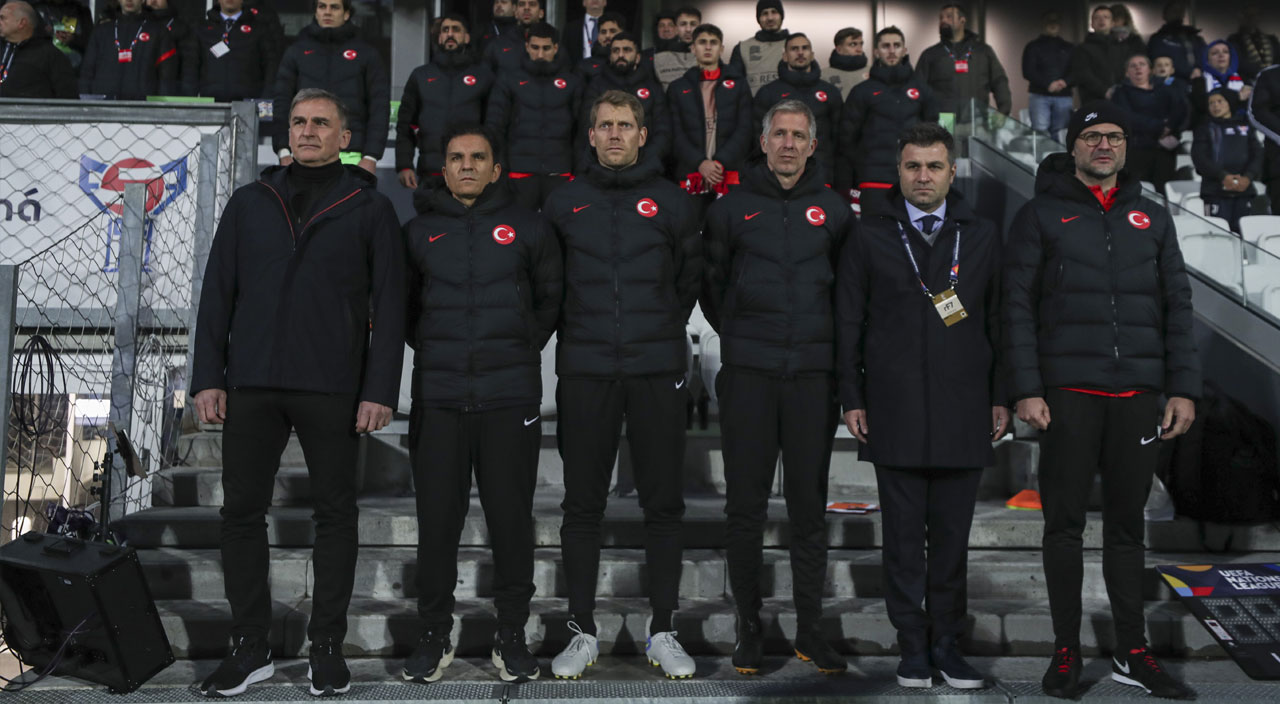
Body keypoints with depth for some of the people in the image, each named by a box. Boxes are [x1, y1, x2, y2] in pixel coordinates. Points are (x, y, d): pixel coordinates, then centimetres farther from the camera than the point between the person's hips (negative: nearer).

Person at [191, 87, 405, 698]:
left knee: (335, 514, 3)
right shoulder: (250, 203, 14)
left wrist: (379, 389, -7)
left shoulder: (369, 208, 6)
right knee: (241, 511, 4)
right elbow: (217, 294, 12)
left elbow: (389, 304, 1)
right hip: (252, 385, 3)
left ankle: (327, 647, 14)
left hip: (332, 389, -2)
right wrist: (209, 377, 3)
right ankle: (249, 647, 15)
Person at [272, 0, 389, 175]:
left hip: (351, 155, -1)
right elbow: (282, 103, 10)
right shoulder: (296, 51, 15)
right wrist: (284, 152, -1)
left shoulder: (366, 53, 10)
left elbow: (379, 107, 4)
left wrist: (371, 157, -6)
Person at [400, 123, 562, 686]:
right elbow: (404, 303, 19)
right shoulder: (419, 232, 10)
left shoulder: (528, 228, 8)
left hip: (511, 396, -1)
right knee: (437, 519, 4)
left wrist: (525, 346, 7)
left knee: (512, 518, 2)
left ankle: (511, 635, 14)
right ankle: (435, 634, 17)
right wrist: (430, 350, 9)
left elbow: (551, 296, 15)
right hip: (438, 399, 1)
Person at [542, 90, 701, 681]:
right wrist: (579, 332, 10)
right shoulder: (563, 203, 8)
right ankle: (582, 632, 16)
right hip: (585, 371, 1)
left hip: (658, 370, 0)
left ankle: (663, 632, 15)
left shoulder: (671, 203, 6)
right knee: (582, 506, 5)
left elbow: (690, 278, 13)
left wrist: (661, 329, 10)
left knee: (663, 504, 4)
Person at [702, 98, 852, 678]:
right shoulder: (732, 207, 6)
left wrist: (827, 338, 11)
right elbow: (711, 281, 14)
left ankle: (809, 629, 14)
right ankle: (748, 627, 12)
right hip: (748, 373, -1)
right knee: (746, 505, 2)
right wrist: (735, 334, 10)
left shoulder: (832, 210, 9)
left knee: (810, 506, 5)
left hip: (813, 372, 1)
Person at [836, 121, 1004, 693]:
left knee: (953, 534, 7)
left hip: (963, 410, 1)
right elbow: (848, 323, 5)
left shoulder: (981, 235, 9)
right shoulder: (870, 236, 5)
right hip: (895, 410, -1)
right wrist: (853, 398, -1)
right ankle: (912, 645, 14)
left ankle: (946, 641, 18)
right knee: (903, 535, 4)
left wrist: (1000, 397, 4)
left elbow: (997, 320, 9)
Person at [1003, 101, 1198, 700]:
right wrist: (1026, 390, -10)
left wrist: (1183, 388, 3)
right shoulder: (1040, 216, 5)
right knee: (1065, 524, 2)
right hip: (1068, 395, -3)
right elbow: (1017, 308, -1)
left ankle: (1131, 653, 17)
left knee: (1127, 525, 9)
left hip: (1139, 395, 3)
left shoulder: (1152, 217, 14)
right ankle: (1066, 652, 12)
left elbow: (1177, 307, 12)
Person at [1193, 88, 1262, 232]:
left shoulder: (1245, 127, 18)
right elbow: (1199, 158, -2)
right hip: (1216, 190, -2)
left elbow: (1257, 155, 9)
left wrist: (1248, 177, -10)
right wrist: (1223, 176, -15)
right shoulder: (1205, 129, 12)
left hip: (1244, 188, 2)